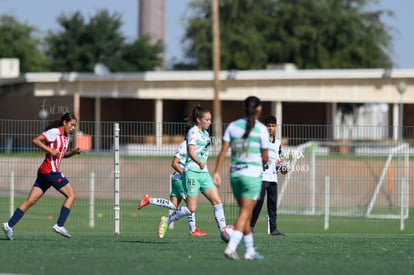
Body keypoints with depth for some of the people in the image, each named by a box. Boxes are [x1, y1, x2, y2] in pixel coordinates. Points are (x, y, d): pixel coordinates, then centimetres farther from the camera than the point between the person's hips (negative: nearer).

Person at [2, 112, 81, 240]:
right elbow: (35, 140, -15)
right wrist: (50, 150, -21)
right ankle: (59, 225, -5)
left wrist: (74, 152, 15)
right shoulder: (55, 132, -9)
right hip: (50, 171, -9)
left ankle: (9, 225, -2)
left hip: (44, 172, 9)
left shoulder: (66, 136, 19)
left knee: (30, 201, 3)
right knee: (71, 195, -3)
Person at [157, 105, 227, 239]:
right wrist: (199, 163, -39)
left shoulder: (205, 133, 17)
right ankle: (166, 221, 11)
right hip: (192, 171, -8)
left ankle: (223, 232, -2)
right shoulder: (193, 131, -8)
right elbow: (191, 152, -21)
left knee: (217, 201, -3)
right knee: (191, 209, -7)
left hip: (204, 173, 8)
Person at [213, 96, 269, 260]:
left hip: (235, 173, 5)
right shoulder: (261, 129, -6)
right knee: (244, 214, -6)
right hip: (253, 174, -5)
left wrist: (216, 172, -2)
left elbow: (223, 151, -1)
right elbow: (264, 157, -1)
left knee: (246, 214, 15)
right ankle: (231, 247, -21)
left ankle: (250, 250, 19)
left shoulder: (233, 126, 4)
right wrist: (263, 163, 21)